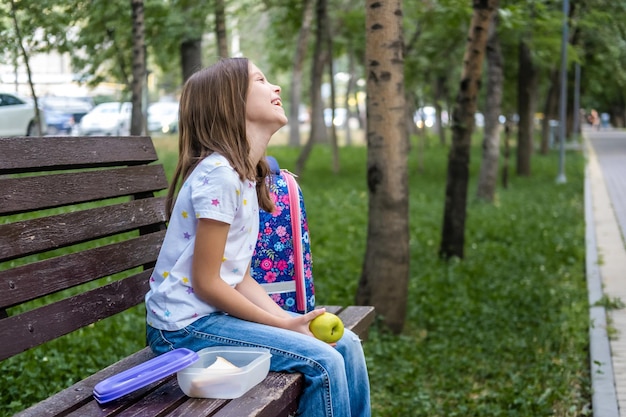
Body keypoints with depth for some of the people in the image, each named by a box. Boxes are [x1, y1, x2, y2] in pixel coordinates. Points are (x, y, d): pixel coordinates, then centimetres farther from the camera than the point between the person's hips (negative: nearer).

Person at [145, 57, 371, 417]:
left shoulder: (247, 175, 9)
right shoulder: (218, 174, -20)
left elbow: (240, 277, 7)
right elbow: (205, 283, -19)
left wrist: (289, 319, -6)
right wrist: (284, 325, -14)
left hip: (218, 312, 9)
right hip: (186, 326, -9)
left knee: (346, 344, 5)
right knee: (324, 363, -17)